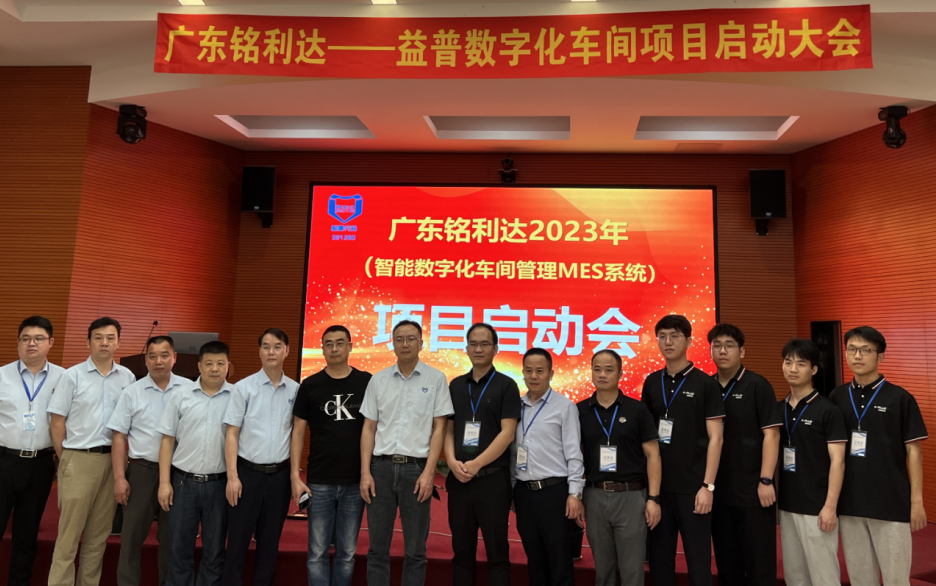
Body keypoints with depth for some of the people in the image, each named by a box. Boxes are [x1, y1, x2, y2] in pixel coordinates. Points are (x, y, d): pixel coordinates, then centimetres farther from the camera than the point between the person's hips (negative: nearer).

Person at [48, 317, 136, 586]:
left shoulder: (127, 378, 7)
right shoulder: (73, 376, -1)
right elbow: (57, 422, 0)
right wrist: (65, 460, -1)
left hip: (113, 460, 3)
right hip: (79, 460, -3)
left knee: (99, 533, 11)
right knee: (69, 533, -1)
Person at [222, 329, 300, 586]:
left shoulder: (295, 390, 3)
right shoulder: (243, 388, -4)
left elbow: (296, 433, 9)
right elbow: (232, 434, -5)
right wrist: (232, 477, -11)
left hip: (280, 474, 2)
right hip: (248, 472, -2)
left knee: (270, 542, 12)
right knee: (238, 541, 4)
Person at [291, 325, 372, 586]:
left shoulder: (367, 382, 1)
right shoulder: (310, 385, 1)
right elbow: (298, 432, 3)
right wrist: (295, 476, -5)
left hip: (355, 482, 0)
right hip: (319, 482, 0)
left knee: (347, 552, 10)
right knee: (317, 552, 5)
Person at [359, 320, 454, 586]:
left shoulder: (436, 379, 0)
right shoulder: (378, 380, 7)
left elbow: (439, 428, -1)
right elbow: (369, 428, 8)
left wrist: (428, 473, -9)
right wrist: (365, 472, 0)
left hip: (416, 467, -2)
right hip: (381, 467, 2)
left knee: (415, 551, 6)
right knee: (377, 548, 9)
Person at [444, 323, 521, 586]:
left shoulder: (506, 385, -2)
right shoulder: (456, 385, 11)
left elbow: (507, 433, -9)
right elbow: (448, 429, 10)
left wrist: (476, 465, -15)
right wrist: (453, 461, -7)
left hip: (492, 478, -4)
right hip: (458, 479, 4)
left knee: (497, 552, 3)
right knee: (462, 550, 11)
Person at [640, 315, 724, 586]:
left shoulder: (705, 384, -5)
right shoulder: (652, 382, 7)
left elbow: (715, 438, -7)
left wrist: (707, 485, -12)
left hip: (692, 486, -4)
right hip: (658, 485, 4)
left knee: (698, 559, 4)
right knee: (660, 557, 11)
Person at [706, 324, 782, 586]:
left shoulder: (757, 385, -5)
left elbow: (771, 434, -8)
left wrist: (766, 480, -14)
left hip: (752, 490, -4)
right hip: (718, 491, 4)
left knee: (759, 562, 4)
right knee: (726, 562, 13)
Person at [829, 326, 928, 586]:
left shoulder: (900, 398, -5)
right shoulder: (837, 398, 4)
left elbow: (913, 451, -3)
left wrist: (916, 499, -6)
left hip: (891, 503, -3)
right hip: (849, 503, 3)